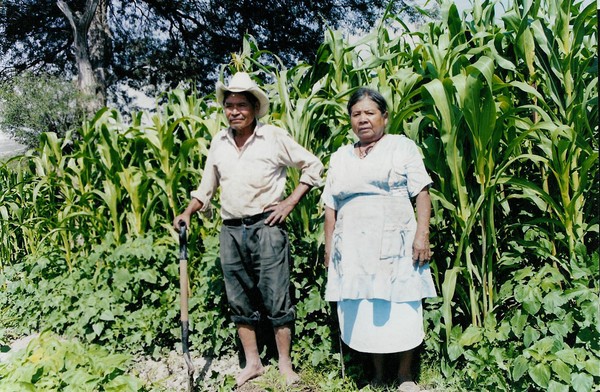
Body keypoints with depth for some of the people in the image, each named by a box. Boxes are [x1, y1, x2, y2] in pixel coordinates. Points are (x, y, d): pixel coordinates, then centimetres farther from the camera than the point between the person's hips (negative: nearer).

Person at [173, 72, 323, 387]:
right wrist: (188, 212, 3)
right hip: (231, 231, 5)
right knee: (240, 301, 11)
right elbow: (207, 187, 18)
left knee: (276, 299, 1)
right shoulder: (219, 143, 9)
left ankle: (285, 364, 17)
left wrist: (290, 202, -4)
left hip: (266, 227, -4)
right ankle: (252, 363, 26)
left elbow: (312, 166, 2)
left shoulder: (274, 137, -4)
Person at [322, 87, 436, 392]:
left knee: (400, 309, -1)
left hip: (395, 246, -3)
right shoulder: (339, 158, 17)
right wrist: (329, 247, 11)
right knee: (363, 312, 6)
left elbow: (422, 194, -2)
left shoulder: (402, 146, 6)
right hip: (352, 250, 4)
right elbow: (330, 207, 15)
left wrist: (422, 234, -12)